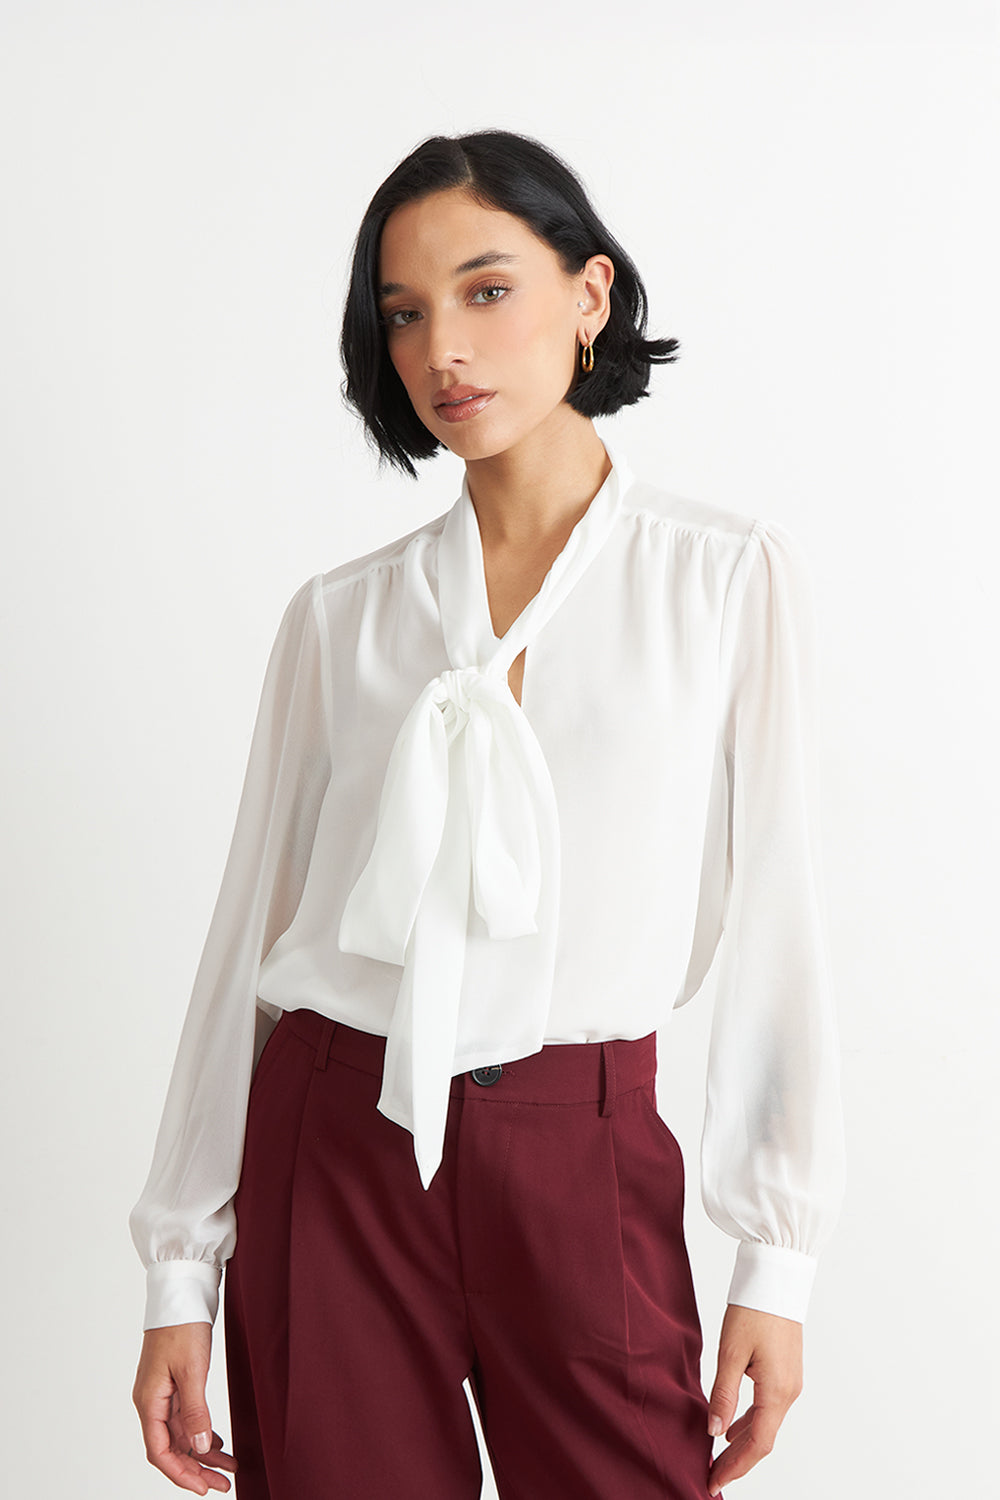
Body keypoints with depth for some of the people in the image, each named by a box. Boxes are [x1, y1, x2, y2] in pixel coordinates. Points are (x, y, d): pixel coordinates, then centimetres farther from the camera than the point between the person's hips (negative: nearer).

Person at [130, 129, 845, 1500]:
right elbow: (251, 928, 5)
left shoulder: (734, 577, 0)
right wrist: (179, 1273, 5)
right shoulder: (340, 614, 4)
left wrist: (778, 1260, -4)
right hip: (333, 1149, 2)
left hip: (581, 1156, -1)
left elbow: (771, 918, -1)